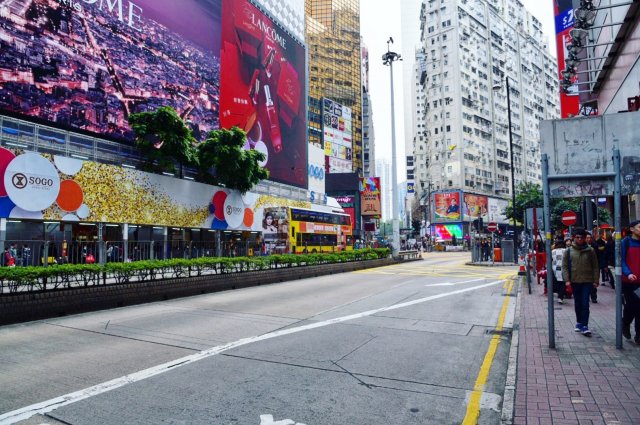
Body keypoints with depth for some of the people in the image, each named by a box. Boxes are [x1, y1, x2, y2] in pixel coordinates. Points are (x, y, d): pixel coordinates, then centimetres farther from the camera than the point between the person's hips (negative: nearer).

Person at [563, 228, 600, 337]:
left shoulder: (590, 250, 1)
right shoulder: (568, 251, 0)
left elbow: (595, 266, 4)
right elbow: (564, 266, 0)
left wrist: (596, 280, 0)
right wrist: (567, 280, -7)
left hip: (587, 281, -1)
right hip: (575, 281, 1)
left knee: (585, 303, -6)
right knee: (577, 303, 13)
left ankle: (584, 326, -3)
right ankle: (579, 322, 27)